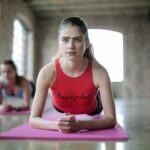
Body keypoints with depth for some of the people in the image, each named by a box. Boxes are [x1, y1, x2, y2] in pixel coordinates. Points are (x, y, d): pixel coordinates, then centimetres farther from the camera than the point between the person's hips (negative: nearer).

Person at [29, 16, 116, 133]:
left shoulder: (99, 72, -41)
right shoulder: (48, 72, -39)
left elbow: (111, 119, -40)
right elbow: (33, 119, -36)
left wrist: (80, 124, -58)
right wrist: (57, 124, -57)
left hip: (90, 112, 0)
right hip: (61, 109, 0)